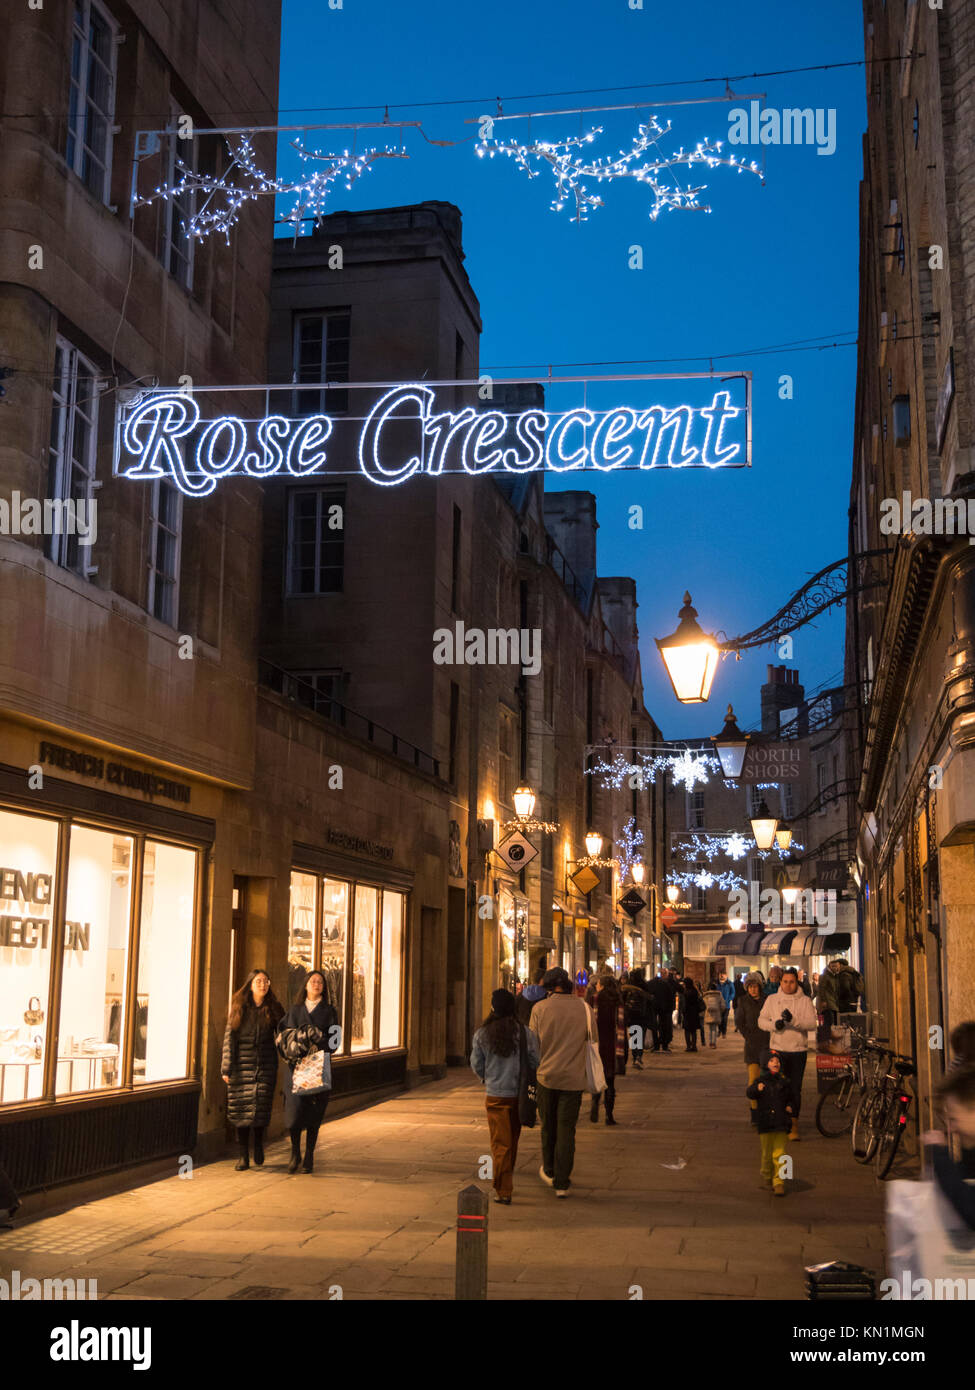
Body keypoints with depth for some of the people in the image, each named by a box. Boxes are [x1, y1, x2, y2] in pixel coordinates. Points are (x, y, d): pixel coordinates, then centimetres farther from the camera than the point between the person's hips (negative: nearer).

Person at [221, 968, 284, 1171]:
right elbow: (229, 1038, 0)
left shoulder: (273, 1009, 6)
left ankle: (258, 1146, 22)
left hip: (265, 1065, 0)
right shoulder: (239, 1008, 3)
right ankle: (243, 1156, 8)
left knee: (261, 1107, -4)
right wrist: (226, 1068, -5)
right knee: (241, 1108, -1)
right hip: (242, 1065, 0)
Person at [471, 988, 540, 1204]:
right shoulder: (525, 1032, -7)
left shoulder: (482, 1034, -5)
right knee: (512, 1141, 16)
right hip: (518, 1094, 1)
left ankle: (503, 1191, -1)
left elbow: (476, 1066, 2)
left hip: (494, 1095, -1)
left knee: (500, 1143, 4)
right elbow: (535, 1062, -4)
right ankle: (506, 1184, 30)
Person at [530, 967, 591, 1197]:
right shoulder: (585, 1008, -1)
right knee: (567, 1129, 3)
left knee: (548, 1126, 17)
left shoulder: (540, 1008, -5)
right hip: (574, 1077, 0)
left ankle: (549, 1172, 32)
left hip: (547, 1075, 0)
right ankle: (562, 1183, 3)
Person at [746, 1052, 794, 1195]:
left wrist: (789, 1107, 4)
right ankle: (766, 1176, 32)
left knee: (779, 1155, -6)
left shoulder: (784, 1083, 7)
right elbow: (749, 1094, -14)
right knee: (767, 1154, 10)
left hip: (781, 1124, 0)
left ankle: (779, 1182, -1)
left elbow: (790, 1098, 23)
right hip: (765, 1123, 0)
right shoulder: (760, 1080, 1)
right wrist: (756, 1089, -33)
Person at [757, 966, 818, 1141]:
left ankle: (794, 1124, 11)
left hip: (798, 1051, -1)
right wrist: (774, 1024, -15)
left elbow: (813, 1024, -9)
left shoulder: (805, 1001, 2)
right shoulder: (772, 999, 7)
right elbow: (761, 1020, 6)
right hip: (778, 1049, 1)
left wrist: (793, 1020, -24)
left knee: (795, 1089, 2)